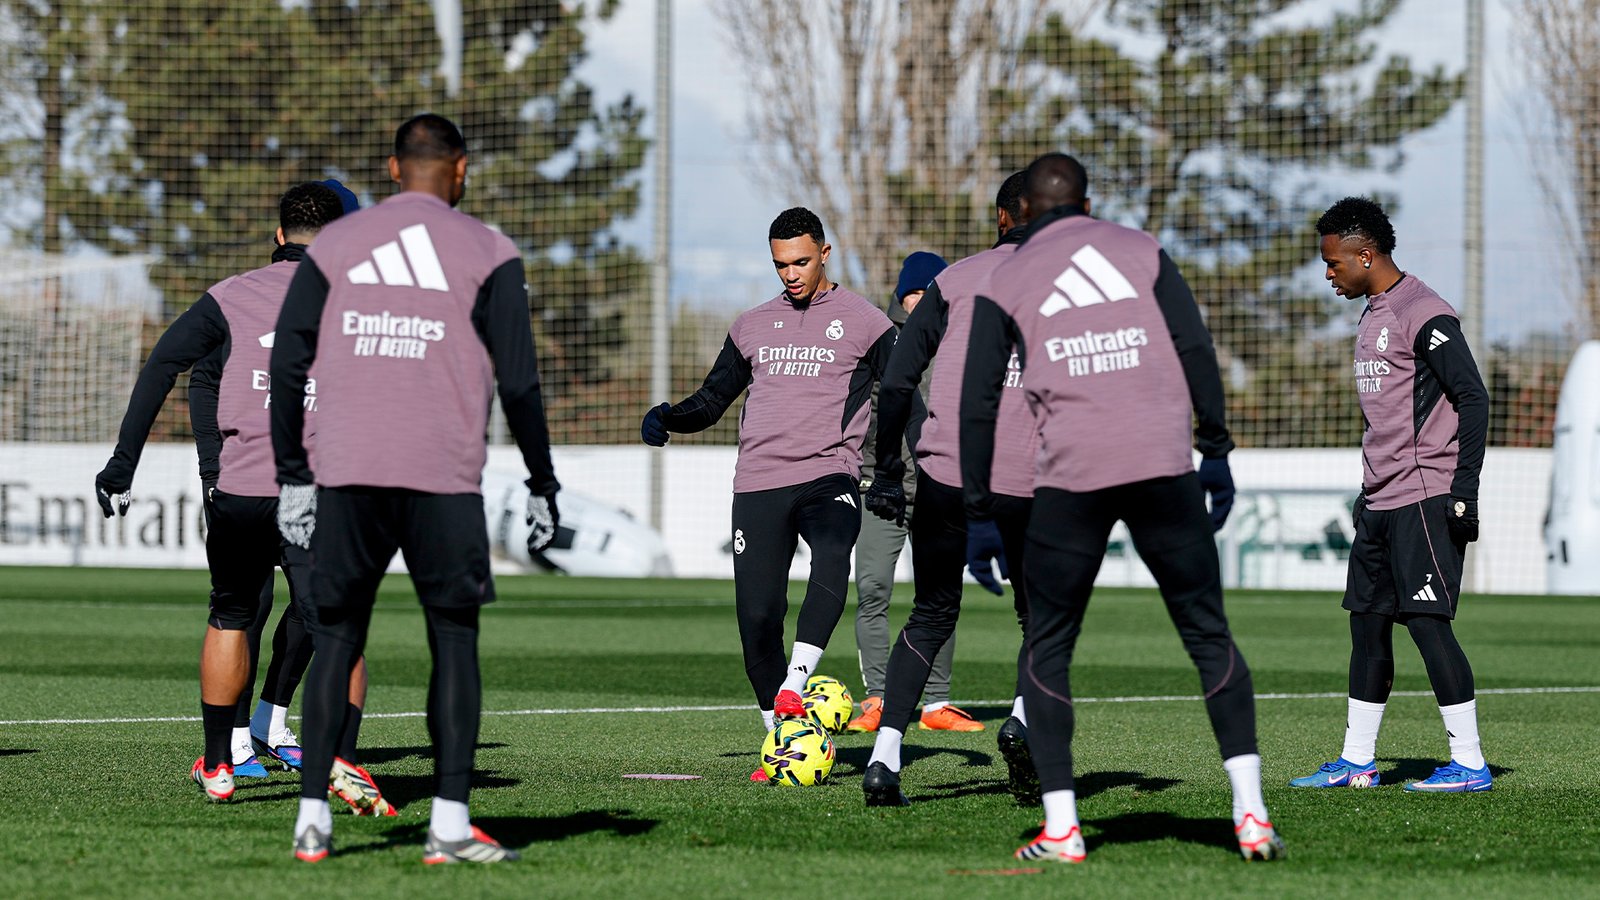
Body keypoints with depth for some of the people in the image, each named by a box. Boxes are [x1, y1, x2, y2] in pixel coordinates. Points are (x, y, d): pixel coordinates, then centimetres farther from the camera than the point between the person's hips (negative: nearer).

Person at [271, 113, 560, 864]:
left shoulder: (334, 245, 10)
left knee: (336, 642, 10)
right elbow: (517, 380, -1)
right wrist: (541, 485, 7)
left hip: (346, 473, 2)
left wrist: (292, 476, 13)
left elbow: (288, 364, 7)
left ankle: (312, 818, 4)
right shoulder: (485, 253, 3)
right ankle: (450, 823, -1)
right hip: (443, 478, -2)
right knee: (454, 643, 6)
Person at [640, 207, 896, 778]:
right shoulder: (753, 326, 20)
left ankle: (794, 684, -37)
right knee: (757, 617, -4)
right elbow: (712, 400, 25)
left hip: (829, 476, -4)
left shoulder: (863, 322, 8)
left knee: (832, 562, -35)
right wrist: (668, 419, 4)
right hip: (758, 481, 4)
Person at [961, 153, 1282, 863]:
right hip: (1164, 466, 1)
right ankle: (1251, 813, -2)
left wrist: (979, 509, 11)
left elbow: (979, 399, 8)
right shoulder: (1141, 250, 16)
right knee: (1208, 635, 8)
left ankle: (1060, 827, 2)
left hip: (1071, 477, -1)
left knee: (1047, 649, 11)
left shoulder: (1007, 279, 14)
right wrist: (1216, 452, 9)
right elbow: (1196, 350, 6)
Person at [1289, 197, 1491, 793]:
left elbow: (1473, 399, -16)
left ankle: (1470, 764, -9)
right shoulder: (1373, 314, 17)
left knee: (1427, 621, -12)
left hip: (1425, 500, -10)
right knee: (1367, 623, 11)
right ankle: (1356, 761, 17)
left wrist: (1464, 488, -21)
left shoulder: (1423, 314, -12)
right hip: (1379, 500, 10)